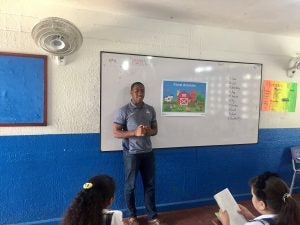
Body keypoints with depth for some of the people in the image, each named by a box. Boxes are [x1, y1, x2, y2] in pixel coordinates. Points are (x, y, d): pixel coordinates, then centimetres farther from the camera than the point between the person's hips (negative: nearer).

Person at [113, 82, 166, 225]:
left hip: (148, 152, 4)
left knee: (150, 185, 12)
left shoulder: (150, 110, 5)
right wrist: (135, 133, -22)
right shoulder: (124, 111, -9)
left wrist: (149, 131, -13)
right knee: (130, 186, 10)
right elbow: (115, 133, -10)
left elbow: (155, 130, 11)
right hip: (131, 154, -4)